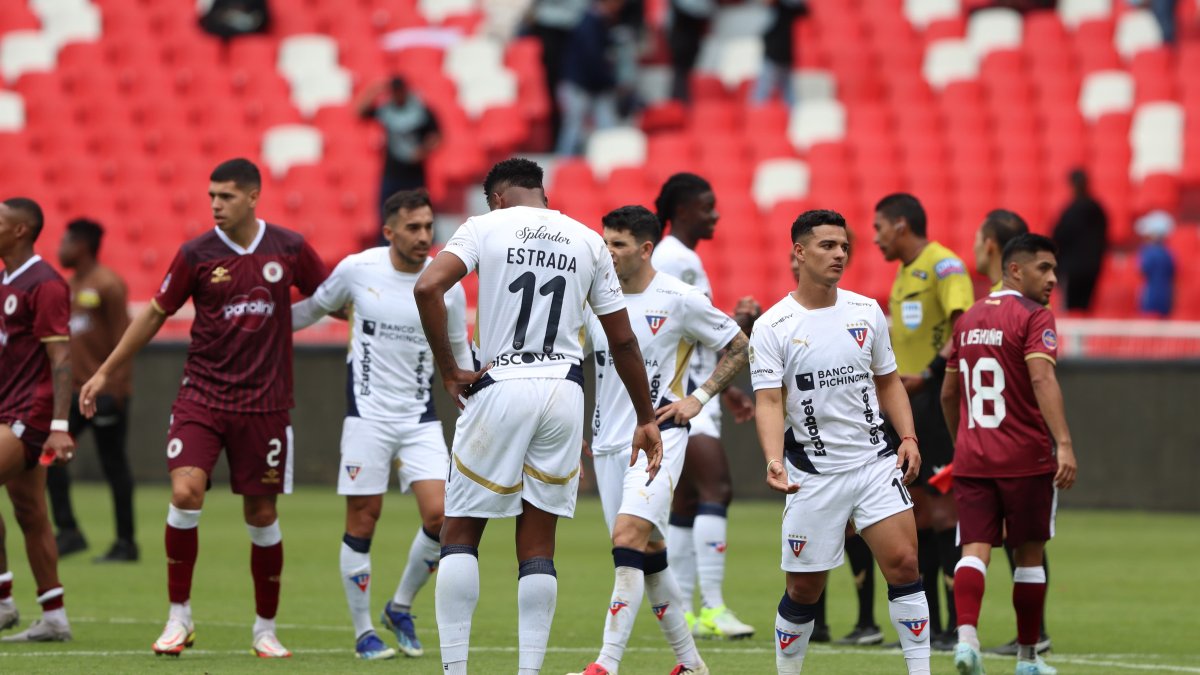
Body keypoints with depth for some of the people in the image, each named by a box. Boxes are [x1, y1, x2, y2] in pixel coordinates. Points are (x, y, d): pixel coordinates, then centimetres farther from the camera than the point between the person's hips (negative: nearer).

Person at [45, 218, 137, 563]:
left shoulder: (108, 285, -11)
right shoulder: (70, 286, 15)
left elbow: (123, 338, -14)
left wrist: (115, 387, -20)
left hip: (106, 391, -9)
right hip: (76, 391, 9)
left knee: (113, 464, -3)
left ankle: (125, 544, 4)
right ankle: (68, 532, 3)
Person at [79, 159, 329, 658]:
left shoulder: (290, 249, -2)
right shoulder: (196, 255, -3)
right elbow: (156, 314, 8)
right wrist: (104, 373, 10)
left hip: (264, 405, 0)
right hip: (201, 396, 0)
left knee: (261, 514, 4)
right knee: (185, 492, -18)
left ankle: (266, 629, 20)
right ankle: (179, 616, -5)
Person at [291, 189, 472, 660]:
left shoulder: (446, 285, -2)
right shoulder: (357, 270, -7)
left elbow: (459, 357, 10)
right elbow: (312, 309, 13)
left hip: (420, 417, 2)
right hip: (367, 414, -2)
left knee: (440, 516, -11)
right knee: (362, 523, -2)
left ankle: (401, 608, 13)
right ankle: (363, 633, 11)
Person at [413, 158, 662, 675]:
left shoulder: (487, 226, 2)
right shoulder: (587, 241, 12)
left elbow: (428, 287, -15)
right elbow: (622, 341, 14)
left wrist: (449, 371, -7)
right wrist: (647, 418, 22)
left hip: (499, 387, -3)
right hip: (564, 390, 3)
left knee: (460, 534, 6)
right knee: (537, 546, 8)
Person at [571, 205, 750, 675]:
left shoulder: (679, 300, -7)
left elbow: (739, 347, 4)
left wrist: (698, 398, -3)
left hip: (658, 437, -6)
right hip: (608, 440, 6)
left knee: (629, 536, -22)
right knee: (648, 552, 10)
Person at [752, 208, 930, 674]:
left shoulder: (867, 312, 7)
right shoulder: (772, 327, -5)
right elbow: (769, 401, -12)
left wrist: (908, 438, 3)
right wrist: (774, 461, -28)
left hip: (876, 461, 3)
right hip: (813, 474, -3)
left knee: (903, 563, -12)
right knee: (804, 588, 3)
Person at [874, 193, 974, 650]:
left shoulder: (942, 264, -10)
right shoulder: (904, 273, 19)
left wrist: (927, 376, -22)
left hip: (936, 402, -9)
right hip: (906, 405, 9)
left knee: (945, 509, -8)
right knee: (916, 513, 9)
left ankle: (958, 626, -6)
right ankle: (926, 625, 14)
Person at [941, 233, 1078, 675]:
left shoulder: (969, 319, 13)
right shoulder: (1035, 317, -8)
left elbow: (948, 394, 20)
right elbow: (1042, 379, -23)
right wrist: (1064, 443, -31)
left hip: (971, 458, 5)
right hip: (1026, 460, -5)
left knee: (975, 549, -3)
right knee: (1029, 555, 9)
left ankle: (966, 633, -28)